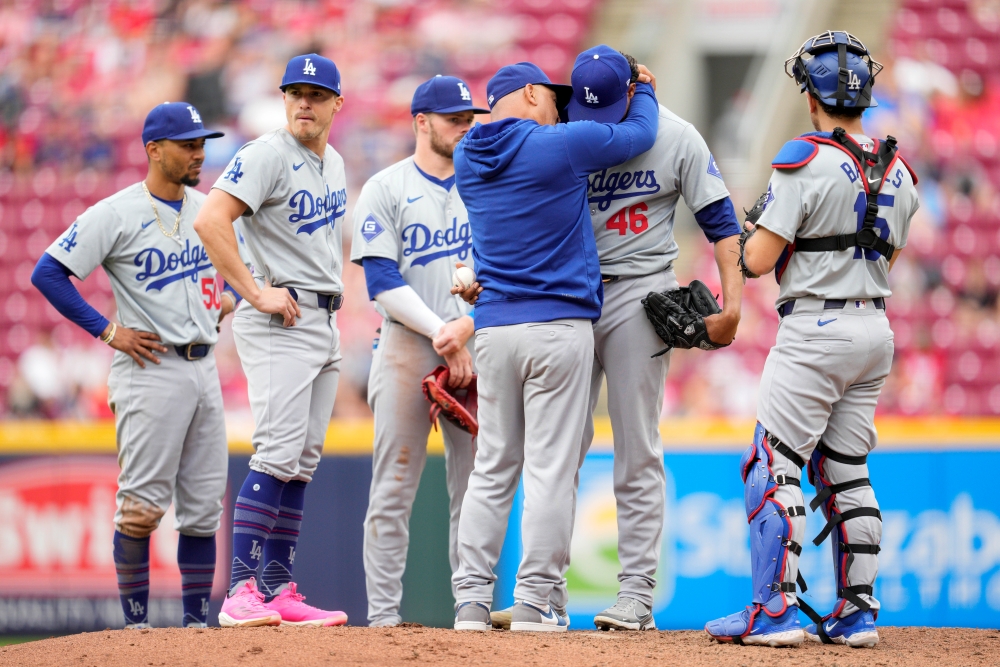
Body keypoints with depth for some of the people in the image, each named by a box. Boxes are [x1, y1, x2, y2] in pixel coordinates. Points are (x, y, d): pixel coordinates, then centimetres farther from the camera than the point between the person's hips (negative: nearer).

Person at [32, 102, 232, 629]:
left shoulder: (208, 209, 11)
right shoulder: (115, 214, -9)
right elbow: (47, 273, -11)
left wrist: (231, 297, 10)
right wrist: (108, 330, -13)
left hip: (203, 368, 6)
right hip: (150, 371, -6)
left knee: (203, 506, 6)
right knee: (143, 506, -8)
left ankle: (195, 622, 13)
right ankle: (135, 622, 1)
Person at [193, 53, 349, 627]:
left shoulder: (334, 164, 16)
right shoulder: (267, 155, -11)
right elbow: (210, 220, -23)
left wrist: (335, 288, 16)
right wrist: (256, 293, -22)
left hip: (327, 322, 9)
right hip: (282, 322, -9)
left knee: (303, 462, 8)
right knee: (279, 454, -17)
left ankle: (279, 590, 11)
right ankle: (242, 591, -20)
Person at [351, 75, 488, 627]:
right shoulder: (385, 189, 2)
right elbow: (383, 282, -6)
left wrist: (467, 326, -11)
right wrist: (441, 335, -13)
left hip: (475, 348, 4)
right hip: (407, 345, -4)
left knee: (475, 485, 2)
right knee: (395, 484, -5)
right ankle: (382, 615, -4)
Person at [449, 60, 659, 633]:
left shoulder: (469, 159, 9)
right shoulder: (558, 145, -7)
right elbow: (640, 134, 6)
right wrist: (642, 89, 25)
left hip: (494, 329, 6)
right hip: (560, 327, -6)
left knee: (492, 469, 10)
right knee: (551, 468, -3)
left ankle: (471, 599, 5)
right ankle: (535, 602, -6)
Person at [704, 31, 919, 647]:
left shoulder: (807, 163, -13)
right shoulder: (898, 173, 8)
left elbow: (756, 262, -15)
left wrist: (757, 230, 8)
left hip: (815, 330, -7)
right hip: (876, 331, 7)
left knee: (773, 466, -4)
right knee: (847, 471, 13)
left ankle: (776, 609, -10)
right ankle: (857, 611, 11)